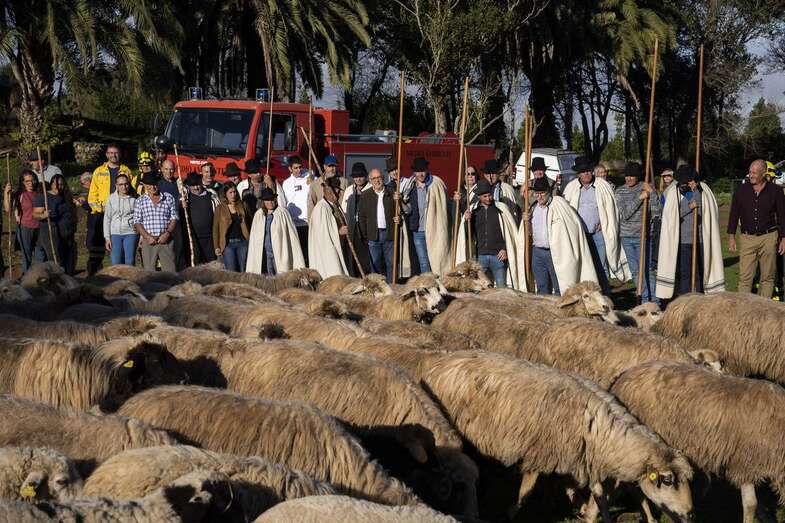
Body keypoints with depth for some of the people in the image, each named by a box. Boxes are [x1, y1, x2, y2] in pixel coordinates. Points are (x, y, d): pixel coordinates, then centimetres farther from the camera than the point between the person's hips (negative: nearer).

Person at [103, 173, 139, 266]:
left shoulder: (134, 199, 1)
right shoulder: (111, 198, 5)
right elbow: (107, 219, 8)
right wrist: (107, 238, 3)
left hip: (131, 233, -1)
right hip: (115, 234, 1)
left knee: (129, 263, -1)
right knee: (116, 264, -3)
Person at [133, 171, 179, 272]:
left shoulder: (169, 198, 6)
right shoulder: (140, 201, 6)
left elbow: (174, 218, 6)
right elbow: (137, 223, 3)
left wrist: (167, 233, -10)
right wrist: (148, 237, -10)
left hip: (166, 240, 0)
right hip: (148, 241, 0)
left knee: (170, 270, -4)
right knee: (149, 270, 1)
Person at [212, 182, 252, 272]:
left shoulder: (242, 206, 10)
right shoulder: (220, 209, 3)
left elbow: (249, 223, 9)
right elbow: (215, 228, 3)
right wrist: (217, 247, -4)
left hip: (242, 242, 2)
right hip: (228, 244, -2)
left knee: (243, 271, 2)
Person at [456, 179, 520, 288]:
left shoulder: (501, 208, 3)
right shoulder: (473, 210, 9)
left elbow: (511, 231, 4)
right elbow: (466, 233, 12)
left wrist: (505, 249, -4)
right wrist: (466, 221, -7)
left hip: (498, 255, -2)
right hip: (480, 256, 2)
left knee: (501, 288, -3)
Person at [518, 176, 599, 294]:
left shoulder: (559, 204, -7)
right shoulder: (533, 208, 12)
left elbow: (575, 223, -7)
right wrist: (526, 221, -1)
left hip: (555, 253, -6)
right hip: (537, 252, 6)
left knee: (560, 288, -3)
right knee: (541, 288, 10)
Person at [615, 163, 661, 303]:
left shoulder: (646, 189, -4)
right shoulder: (620, 191, 4)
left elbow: (656, 214, -6)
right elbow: (624, 214, -9)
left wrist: (652, 193, -15)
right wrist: (639, 198, -15)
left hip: (643, 236, -4)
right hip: (626, 237, 4)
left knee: (645, 269, -8)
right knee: (635, 270, 8)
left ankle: (654, 300, -2)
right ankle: (644, 299, 17)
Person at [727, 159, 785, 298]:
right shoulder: (741, 190, 4)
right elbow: (734, 214, 9)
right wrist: (731, 236, 5)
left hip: (768, 238, 0)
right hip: (747, 238, 0)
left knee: (767, 277, 4)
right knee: (745, 277, -6)